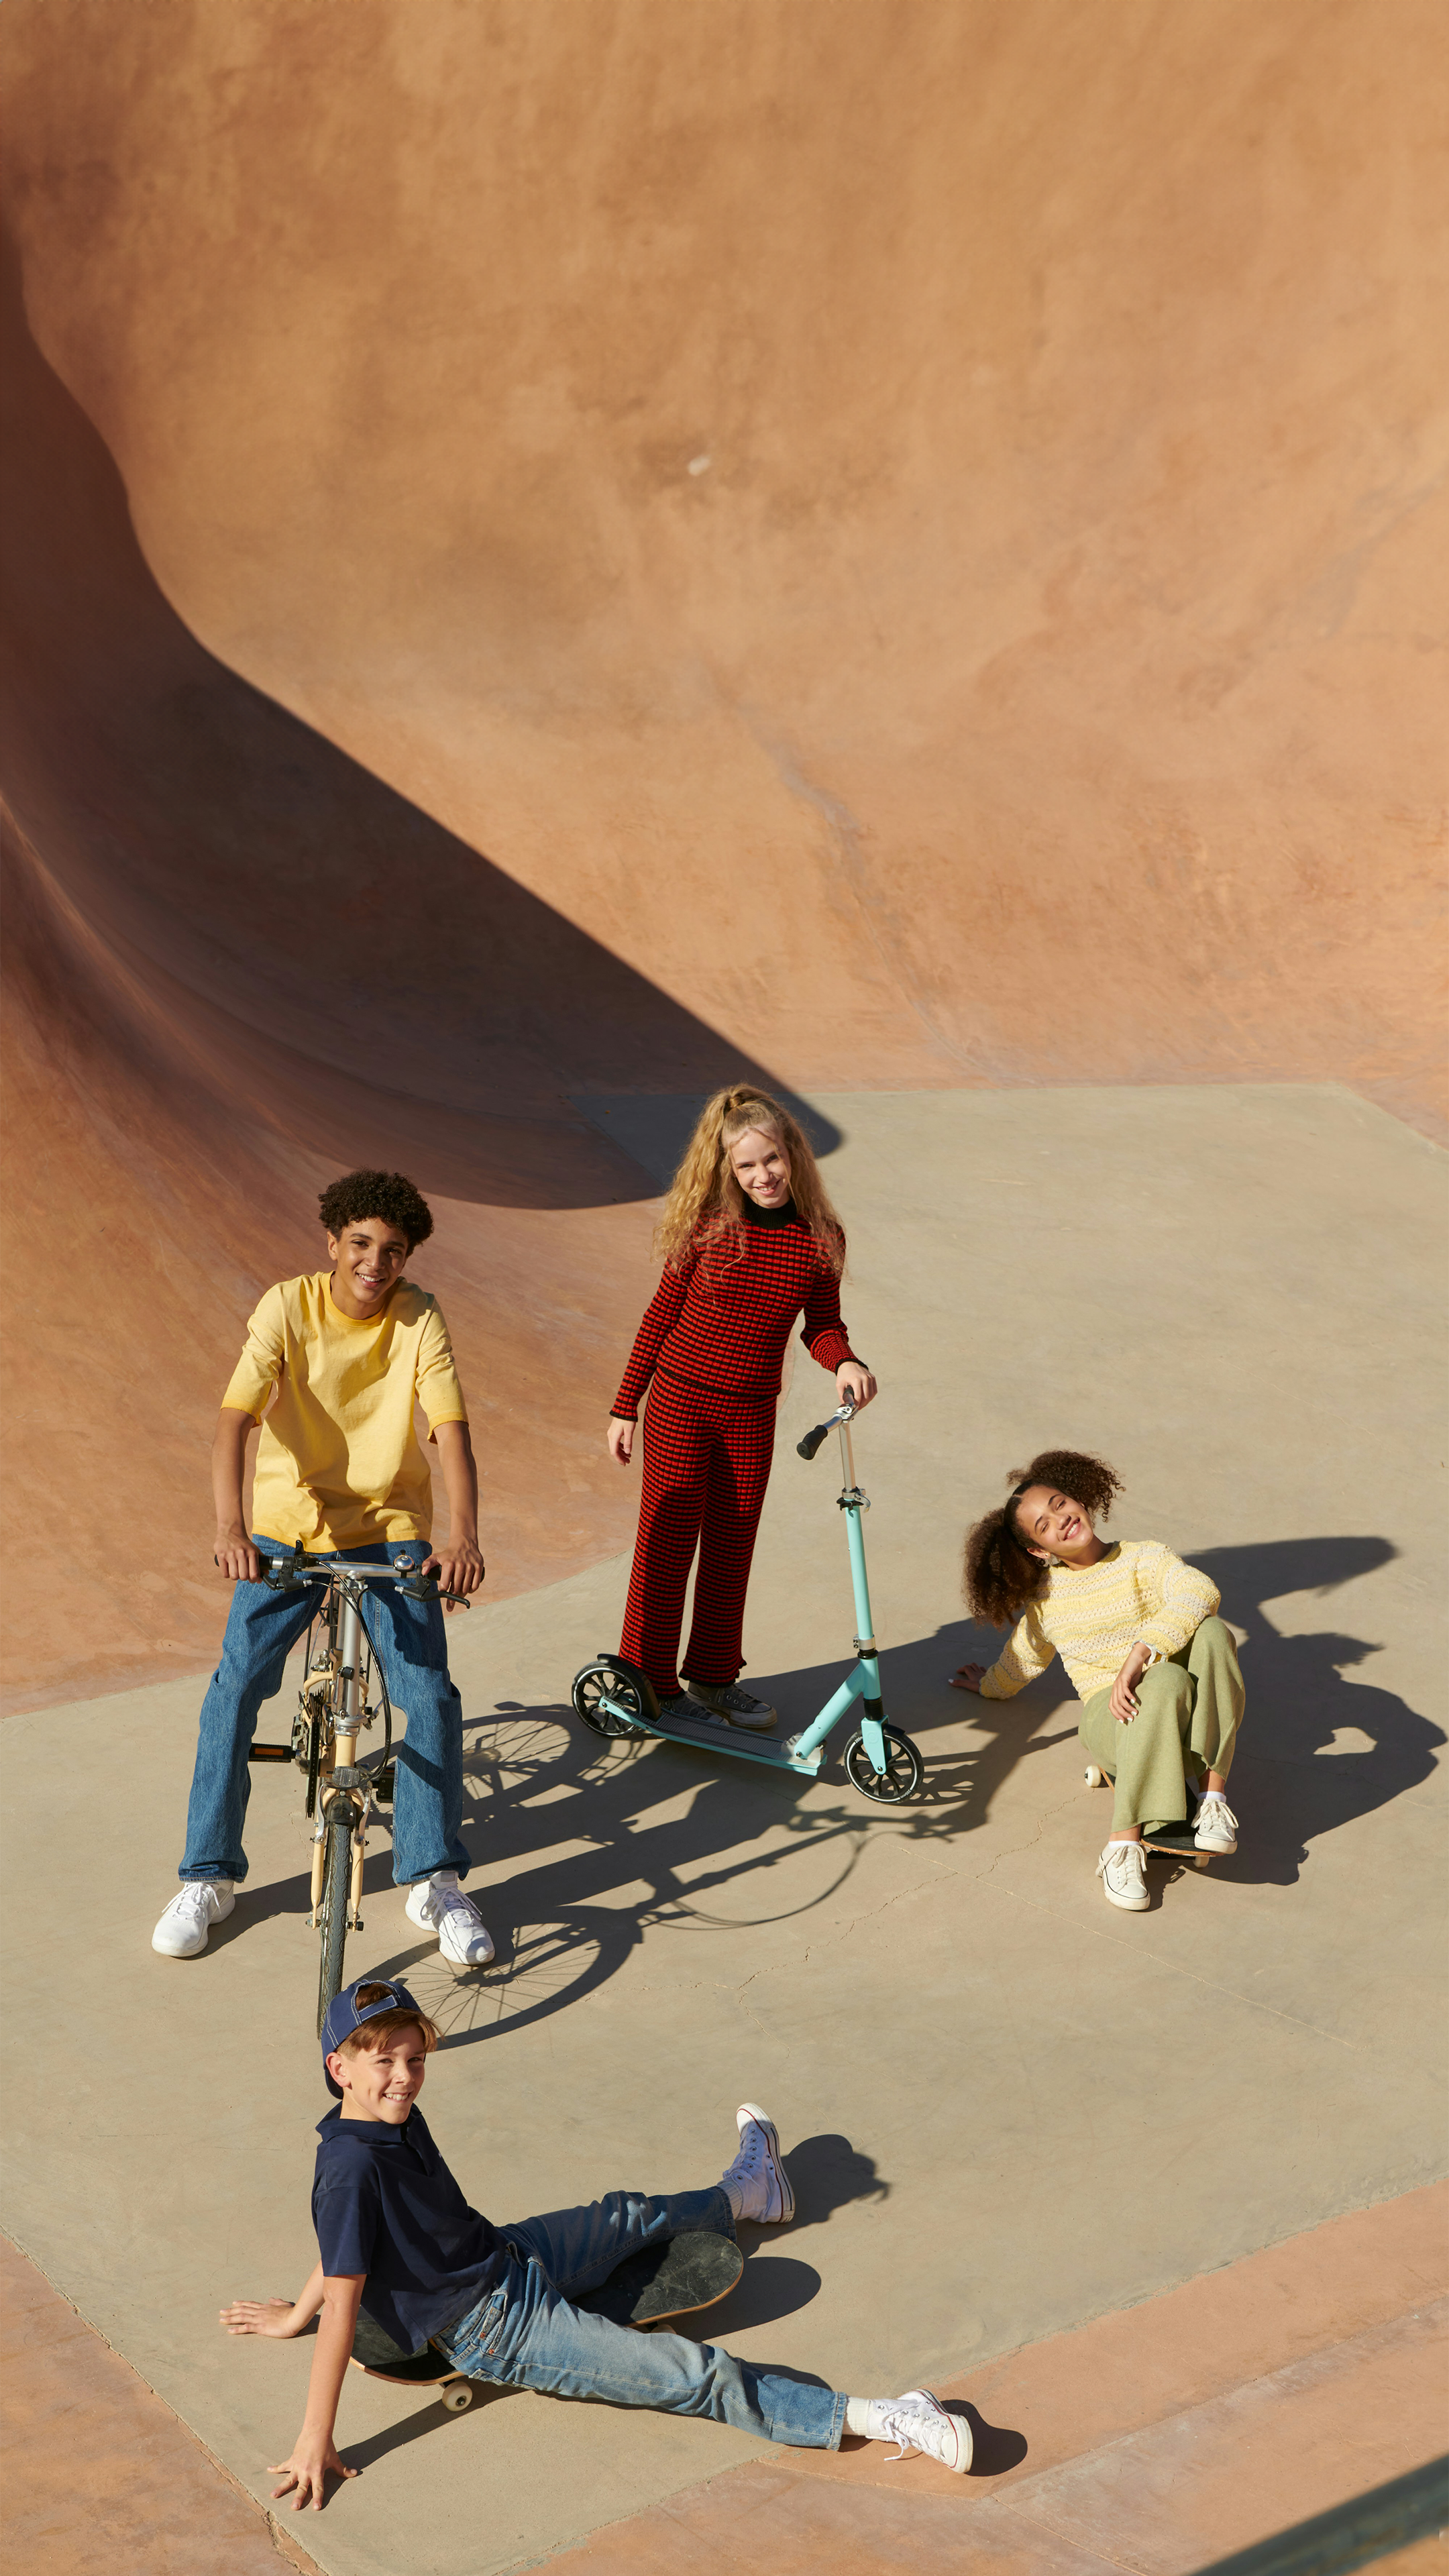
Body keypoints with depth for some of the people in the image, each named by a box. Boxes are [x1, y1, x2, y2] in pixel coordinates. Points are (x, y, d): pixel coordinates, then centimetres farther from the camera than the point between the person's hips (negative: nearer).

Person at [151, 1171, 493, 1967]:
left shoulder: (419, 1320, -10)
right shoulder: (288, 1309, -12)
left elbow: (452, 1431, -19)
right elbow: (235, 1421, -21)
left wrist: (463, 1536, -36)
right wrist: (230, 1527, -38)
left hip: (390, 1529, 0)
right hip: (288, 1524, 0)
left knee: (429, 1695, -12)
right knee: (235, 1686, -9)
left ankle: (436, 1883, 3)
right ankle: (208, 1878, 6)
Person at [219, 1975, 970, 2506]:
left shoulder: (398, 2121, -2)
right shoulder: (352, 2167, -29)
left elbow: (343, 2236, 12)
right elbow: (342, 2302, -31)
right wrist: (315, 2445, -30)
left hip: (506, 2257, 9)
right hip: (497, 2333, -9)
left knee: (627, 2214, 30)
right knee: (692, 2372, -12)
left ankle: (742, 2195, 60)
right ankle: (865, 2418, -10)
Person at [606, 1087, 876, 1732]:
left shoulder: (820, 1240, -4)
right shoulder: (709, 1227, -10)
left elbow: (822, 1325, 7)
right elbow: (663, 1312, -2)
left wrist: (843, 1363, -16)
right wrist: (625, 1407, 1)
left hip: (751, 1414, 3)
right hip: (679, 1403, -3)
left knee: (732, 1546, 14)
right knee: (667, 1543, 4)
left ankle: (713, 1676, 32)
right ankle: (650, 1683, 18)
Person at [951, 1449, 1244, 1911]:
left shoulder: (1143, 1557, 5)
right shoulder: (1046, 1598, 16)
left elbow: (1199, 1592, -18)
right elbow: (1023, 1657, 38)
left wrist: (1139, 1655, -30)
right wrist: (988, 1686, 58)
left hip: (1188, 1718, 0)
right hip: (1111, 1717, 0)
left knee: (1212, 1632, -34)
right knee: (1167, 1682, -39)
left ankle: (1212, 1793, -34)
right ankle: (1124, 1847, -45)